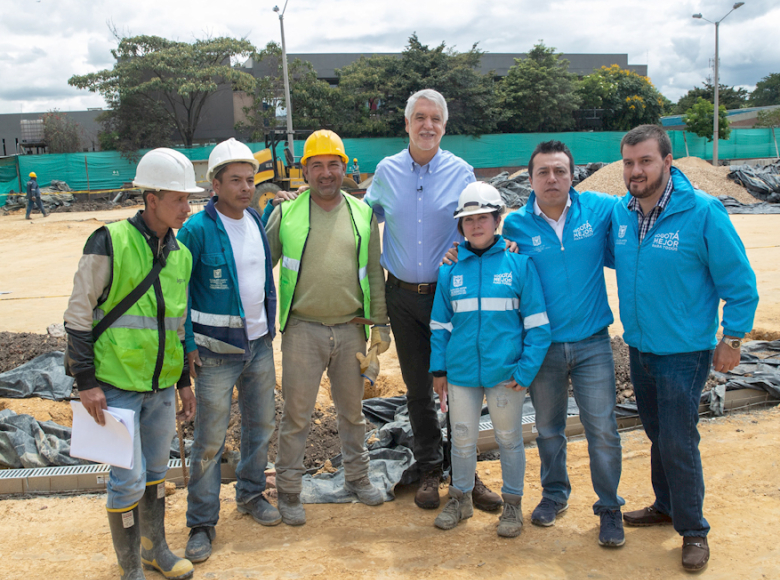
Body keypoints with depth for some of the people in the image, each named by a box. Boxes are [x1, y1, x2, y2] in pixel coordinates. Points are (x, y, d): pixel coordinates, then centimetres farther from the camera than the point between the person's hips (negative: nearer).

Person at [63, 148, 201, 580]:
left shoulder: (181, 253, 7)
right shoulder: (110, 243, -13)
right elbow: (78, 314, -9)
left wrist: (184, 381, 17)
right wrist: (86, 381, -11)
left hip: (162, 386, 6)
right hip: (117, 386, -6)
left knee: (156, 470, 18)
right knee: (129, 479, 0)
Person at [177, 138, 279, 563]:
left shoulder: (257, 222, 5)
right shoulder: (197, 230, -14)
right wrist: (187, 346, -11)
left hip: (259, 344, 6)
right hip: (216, 351, -6)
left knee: (261, 424, 16)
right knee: (210, 440, 0)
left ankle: (251, 494, 37)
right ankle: (202, 524, 15)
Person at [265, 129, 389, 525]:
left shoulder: (362, 214, 6)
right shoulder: (286, 213, -1)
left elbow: (375, 273, 10)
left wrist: (380, 323, 7)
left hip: (350, 330, 3)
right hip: (302, 329, -2)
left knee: (352, 410, 16)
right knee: (296, 413, 3)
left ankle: (357, 477, 34)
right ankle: (289, 491, 18)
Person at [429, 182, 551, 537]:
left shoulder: (519, 264, -4)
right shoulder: (450, 270, 3)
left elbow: (537, 323, -4)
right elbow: (440, 324, 10)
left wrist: (526, 370, -10)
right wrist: (438, 369, 6)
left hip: (505, 372, -2)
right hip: (462, 372, 2)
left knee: (509, 439, 12)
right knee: (462, 439, 13)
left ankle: (512, 504, 31)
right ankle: (460, 498, 34)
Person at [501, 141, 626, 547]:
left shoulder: (600, 209, -3)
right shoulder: (516, 225, -3)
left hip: (592, 342, -1)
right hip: (542, 345, 1)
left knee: (602, 429, 1)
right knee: (548, 428, 16)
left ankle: (609, 507, 22)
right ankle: (554, 494, 38)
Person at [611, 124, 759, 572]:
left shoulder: (703, 212, -17)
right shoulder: (619, 213, -1)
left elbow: (739, 281, -11)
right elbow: (612, 256, 19)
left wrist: (733, 338, -8)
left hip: (685, 353, -5)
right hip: (639, 348, 6)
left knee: (678, 443, -1)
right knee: (658, 435, 20)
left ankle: (694, 530, 20)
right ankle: (666, 506, 40)